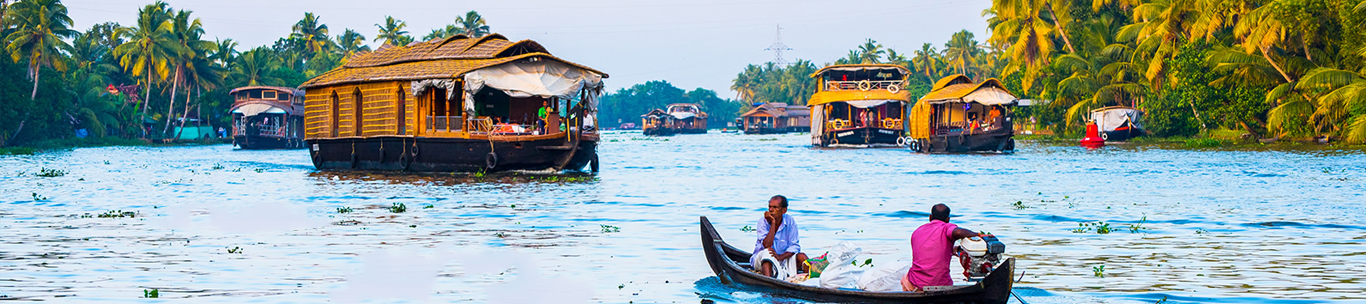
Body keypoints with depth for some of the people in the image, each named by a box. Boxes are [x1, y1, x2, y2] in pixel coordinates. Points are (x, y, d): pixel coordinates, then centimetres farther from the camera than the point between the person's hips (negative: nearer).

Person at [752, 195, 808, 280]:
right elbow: (767, 245, -23)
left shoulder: (790, 221, -5)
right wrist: (773, 223, -24)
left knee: (801, 256, -22)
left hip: (784, 257, 3)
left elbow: (794, 246, -11)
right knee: (767, 253, -34)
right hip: (763, 260, -2)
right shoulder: (763, 222, -10)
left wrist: (780, 257, -27)